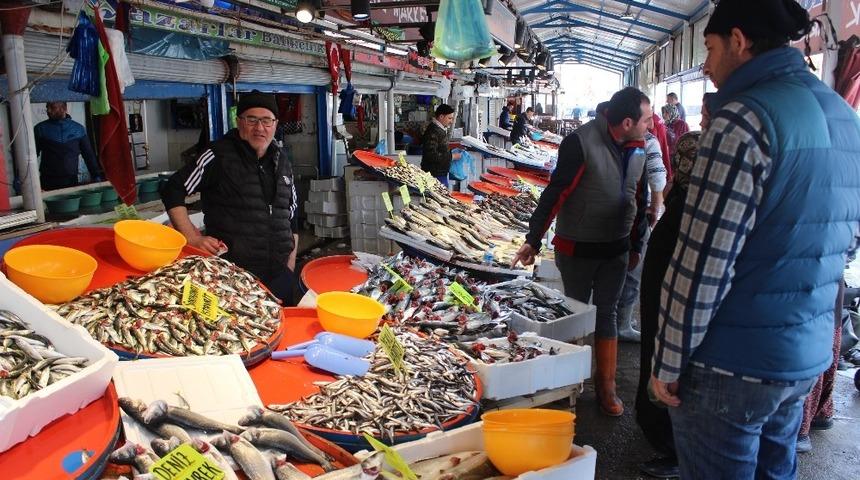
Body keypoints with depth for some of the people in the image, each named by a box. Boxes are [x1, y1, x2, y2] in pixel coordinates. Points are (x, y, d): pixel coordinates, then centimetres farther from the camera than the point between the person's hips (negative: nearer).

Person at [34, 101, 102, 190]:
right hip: (48, 182, -1)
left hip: (71, 182, 1)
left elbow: (89, 155, 10)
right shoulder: (40, 129, 3)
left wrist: (97, 177, 3)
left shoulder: (78, 129, 6)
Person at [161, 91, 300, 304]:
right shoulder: (218, 156, -6)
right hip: (231, 273, -5)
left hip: (279, 275, 5)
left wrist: (290, 266, 13)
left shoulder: (282, 161, 11)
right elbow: (172, 191, -3)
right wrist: (193, 238, -11)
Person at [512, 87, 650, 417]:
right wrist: (534, 240, -19)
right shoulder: (581, 143, -18)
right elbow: (556, 192, -18)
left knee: (607, 315, 12)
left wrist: (636, 246, 19)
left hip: (616, 250, 5)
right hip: (577, 249, -5)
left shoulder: (637, 149, 4)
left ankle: (606, 387, 23)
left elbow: (638, 200, 14)